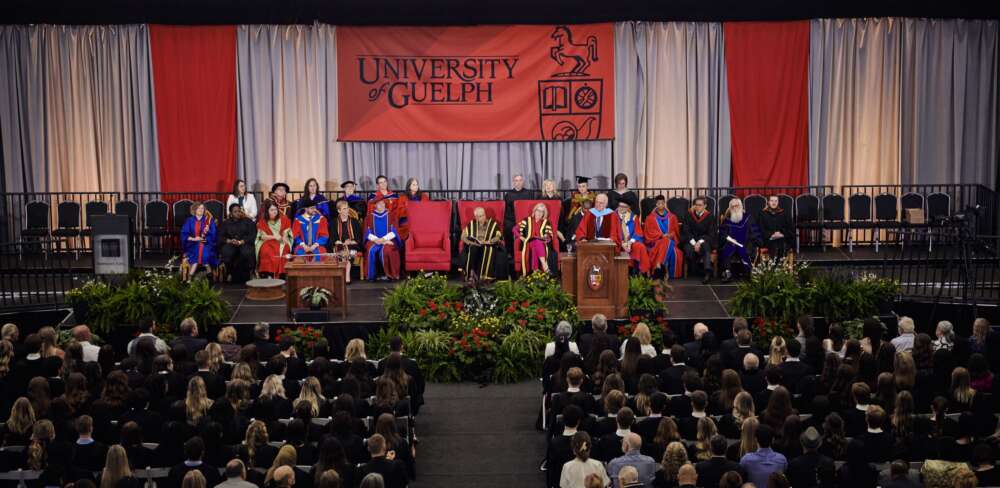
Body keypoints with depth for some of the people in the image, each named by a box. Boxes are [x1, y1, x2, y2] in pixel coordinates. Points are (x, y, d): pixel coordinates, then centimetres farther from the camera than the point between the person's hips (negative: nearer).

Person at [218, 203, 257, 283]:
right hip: (230, 245, 1)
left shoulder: (248, 222, 12)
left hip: (244, 244, -1)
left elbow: (252, 236, -1)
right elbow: (220, 237, 6)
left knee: (246, 252, -37)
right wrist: (229, 241, -15)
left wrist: (240, 242, -16)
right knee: (226, 252, -35)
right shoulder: (225, 223, 18)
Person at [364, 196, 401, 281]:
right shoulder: (370, 217, 15)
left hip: (388, 240, -1)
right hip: (373, 240, 1)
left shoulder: (391, 216, 11)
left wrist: (384, 239, -13)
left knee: (385, 250, -35)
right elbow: (368, 233, 7)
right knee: (371, 250, -32)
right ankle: (372, 275, -24)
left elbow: (394, 231, 2)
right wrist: (377, 240, -11)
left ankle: (388, 274, -24)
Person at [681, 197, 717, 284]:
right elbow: (685, 231, 0)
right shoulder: (689, 215, 5)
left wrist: (700, 242, -19)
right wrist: (693, 242, -16)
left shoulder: (709, 216, 3)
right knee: (688, 250, -35)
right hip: (690, 241, 1)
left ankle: (708, 272, -46)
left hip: (705, 240, -1)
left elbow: (711, 234, -3)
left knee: (705, 246, -37)